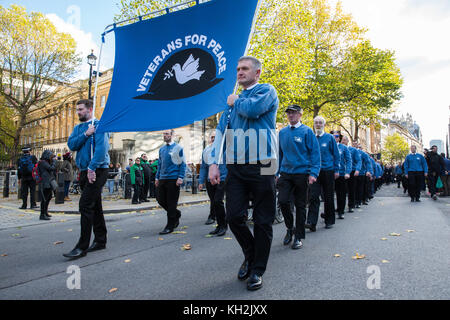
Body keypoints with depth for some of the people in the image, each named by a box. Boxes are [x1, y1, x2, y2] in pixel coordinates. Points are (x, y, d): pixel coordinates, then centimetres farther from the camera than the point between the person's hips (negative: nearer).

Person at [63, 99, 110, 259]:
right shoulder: (78, 128, 18)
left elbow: (101, 147, -17)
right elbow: (71, 145, 3)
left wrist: (92, 168, -23)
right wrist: (85, 134, -11)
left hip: (97, 171, -8)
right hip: (85, 172, 8)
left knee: (86, 205, -12)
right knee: (94, 206, 12)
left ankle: (82, 247, -6)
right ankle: (100, 240, 22)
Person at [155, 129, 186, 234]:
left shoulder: (177, 147, -4)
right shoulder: (161, 149, 15)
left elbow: (182, 164, -6)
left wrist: (180, 178, -14)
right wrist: (157, 177, 15)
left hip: (173, 179, -6)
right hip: (162, 179, 7)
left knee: (171, 203, -2)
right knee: (160, 199, 7)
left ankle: (170, 226, 9)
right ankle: (176, 214, 30)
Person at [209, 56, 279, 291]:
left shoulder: (267, 90, 3)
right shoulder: (233, 100, 19)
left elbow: (252, 109, -19)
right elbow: (220, 131, 13)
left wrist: (235, 102, 3)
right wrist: (214, 163, 1)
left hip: (260, 167, -4)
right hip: (236, 168, 5)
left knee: (262, 221, 4)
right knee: (234, 216, 2)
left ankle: (257, 270, 20)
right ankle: (250, 254, 29)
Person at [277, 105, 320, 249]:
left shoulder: (307, 131, -2)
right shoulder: (282, 132, 10)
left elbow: (315, 153, -5)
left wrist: (313, 173, -14)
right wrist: (277, 172, 12)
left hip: (301, 173, -3)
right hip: (285, 173, 3)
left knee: (300, 205, 5)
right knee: (283, 201, -7)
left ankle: (299, 237, 19)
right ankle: (290, 228, 20)